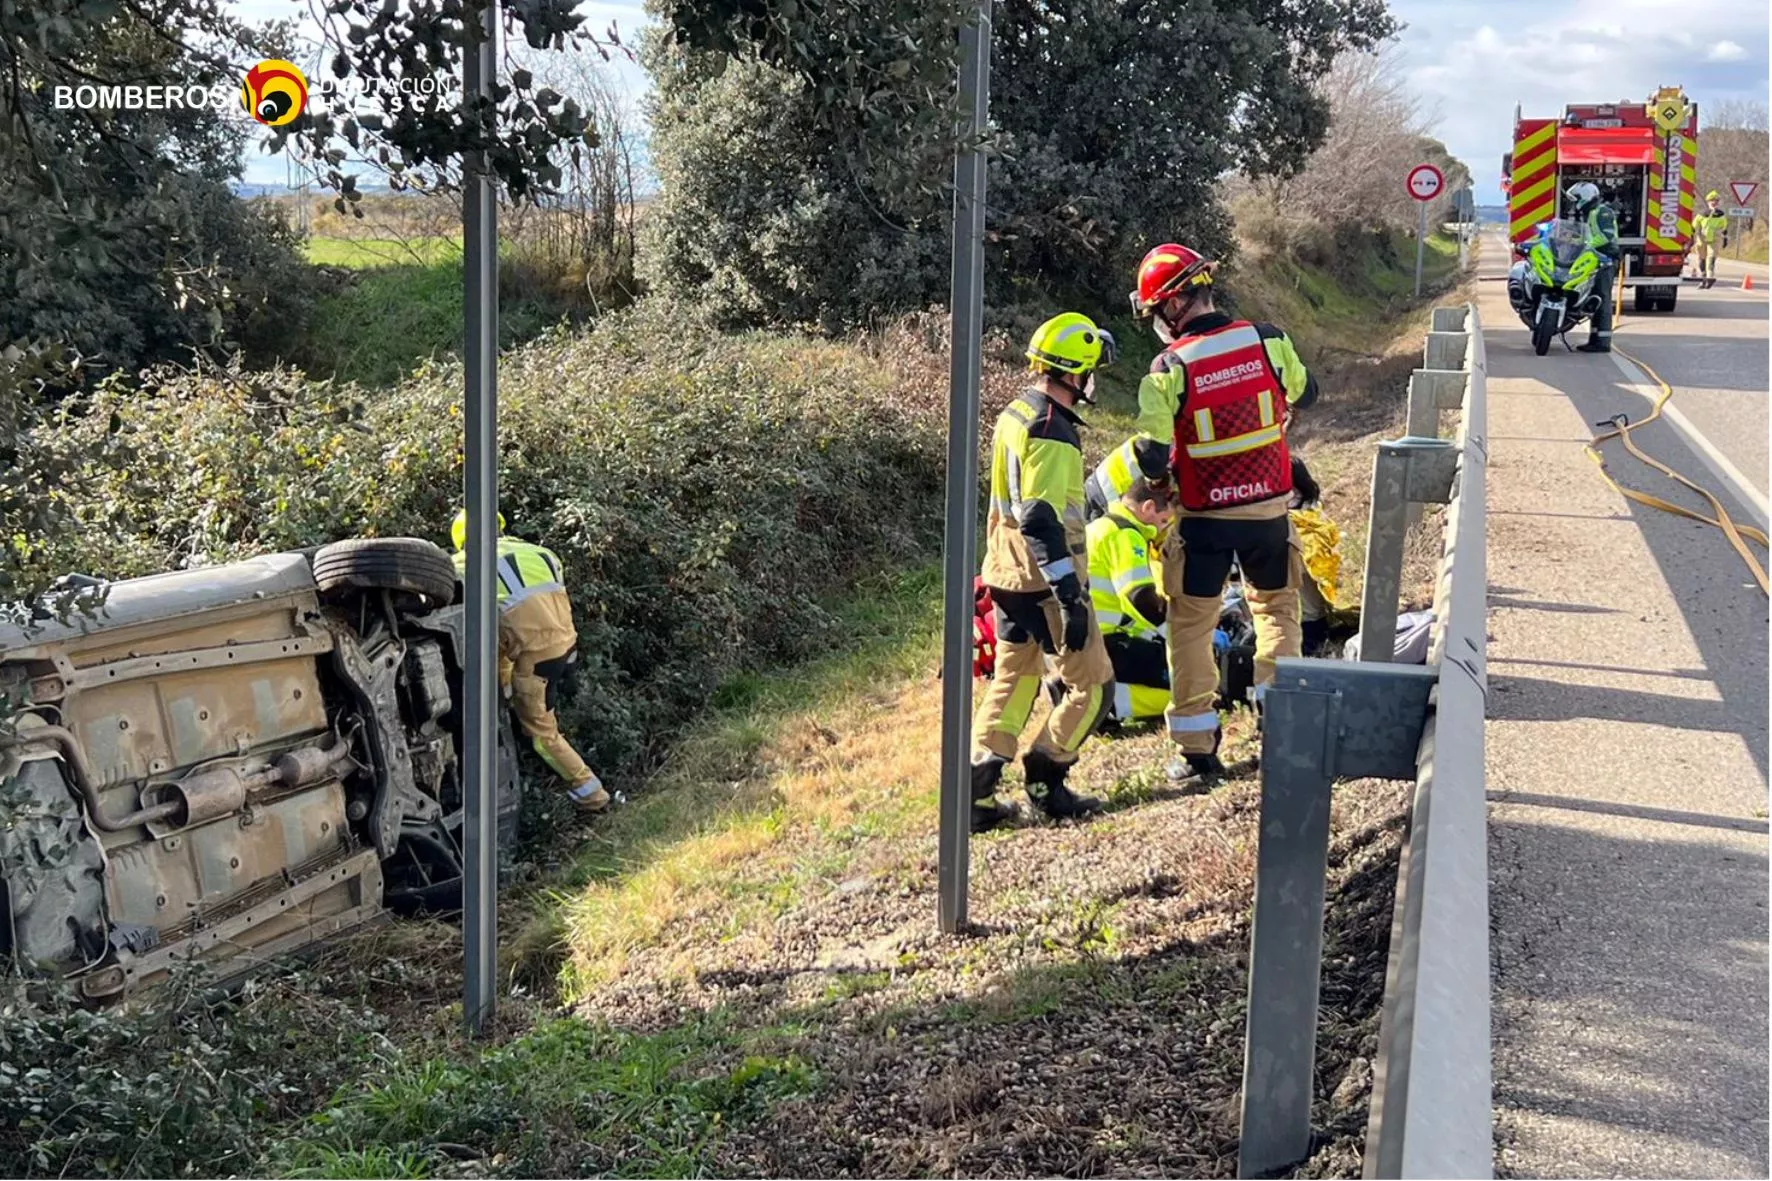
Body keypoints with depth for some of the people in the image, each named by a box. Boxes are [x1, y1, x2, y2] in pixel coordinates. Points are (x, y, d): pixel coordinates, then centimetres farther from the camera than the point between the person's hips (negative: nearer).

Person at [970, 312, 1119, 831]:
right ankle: (1046, 781, 6)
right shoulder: (1051, 431, -19)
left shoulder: (1013, 416, 12)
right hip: (1046, 576, -10)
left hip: (1006, 572, 10)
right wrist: (1071, 595, -25)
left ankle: (978, 792, 11)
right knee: (1091, 683, 2)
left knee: (1012, 680, 14)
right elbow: (1042, 520, -25)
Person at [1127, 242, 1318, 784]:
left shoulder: (1169, 367, -15)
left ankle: (1197, 749, 12)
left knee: (1191, 627, 10)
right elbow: (1305, 393, 14)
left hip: (1203, 517, -3)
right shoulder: (1268, 341, -5)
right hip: (1269, 509, 3)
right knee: (1277, 607, 24)